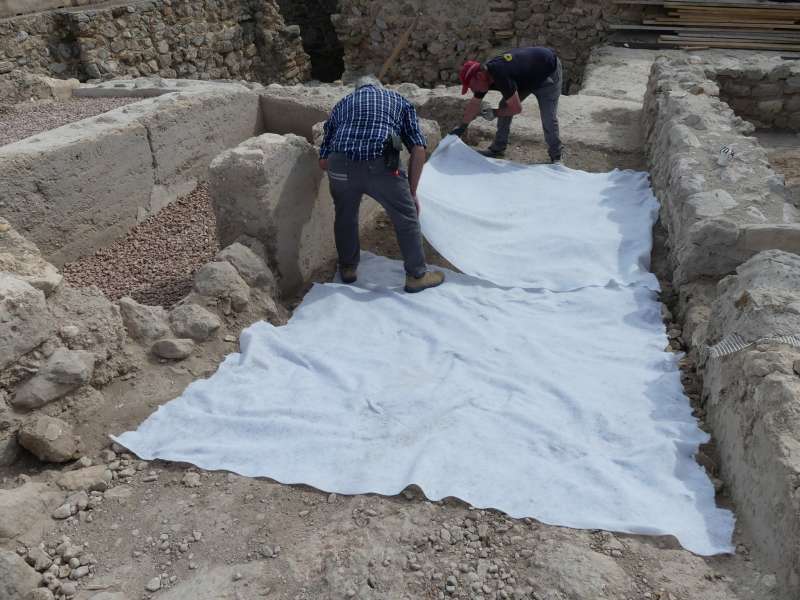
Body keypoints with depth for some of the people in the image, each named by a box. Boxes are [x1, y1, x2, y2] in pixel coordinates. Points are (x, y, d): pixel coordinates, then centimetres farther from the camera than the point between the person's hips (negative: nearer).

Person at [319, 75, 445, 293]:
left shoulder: (342, 103, 29)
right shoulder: (398, 100, 26)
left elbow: (323, 161, 22)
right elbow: (418, 149, 13)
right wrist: (412, 192, 18)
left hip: (340, 167, 2)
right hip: (381, 166, -2)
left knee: (345, 217, 28)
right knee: (406, 218, 18)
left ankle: (348, 268, 43)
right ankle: (417, 275, 28)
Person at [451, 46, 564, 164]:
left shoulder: (501, 76, -39)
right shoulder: (484, 74, -12)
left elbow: (517, 108, -32)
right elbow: (474, 104, 3)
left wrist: (494, 113, -19)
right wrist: (461, 128, 10)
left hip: (549, 71, -8)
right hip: (527, 75, 8)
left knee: (548, 117, -15)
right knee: (505, 107, 1)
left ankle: (555, 156, 1)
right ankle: (498, 148, 10)